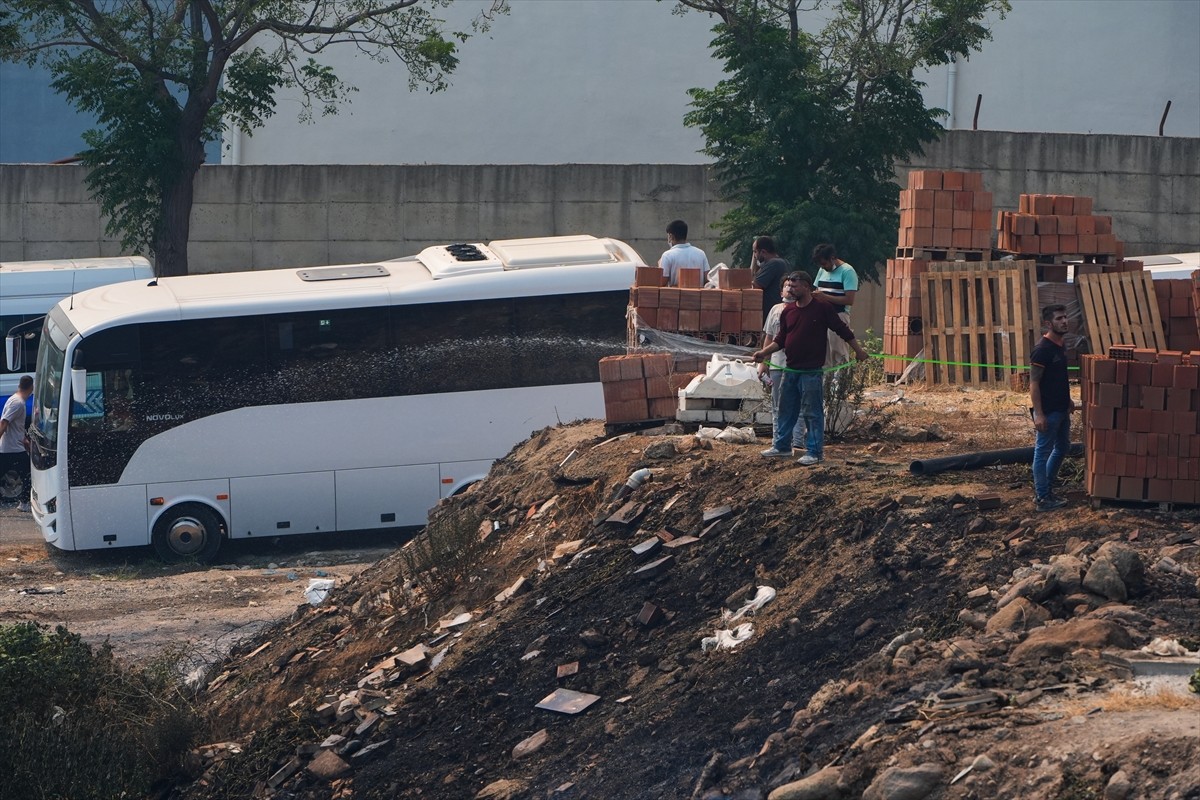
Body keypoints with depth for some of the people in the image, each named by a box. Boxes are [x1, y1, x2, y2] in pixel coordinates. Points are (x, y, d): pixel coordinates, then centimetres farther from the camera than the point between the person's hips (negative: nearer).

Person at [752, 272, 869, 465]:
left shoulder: (822, 307, -8)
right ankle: (781, 446, 25)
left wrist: (858, 350, 2)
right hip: (791, 370, 6)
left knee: (812, 412, -3)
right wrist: (764, 352, 0)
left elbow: (842, 329, -2)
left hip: (811, 371, -6)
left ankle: (815, 452, 1)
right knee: (786, 410, 14)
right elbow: (781, 340, 13)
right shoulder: (788, 312, 9)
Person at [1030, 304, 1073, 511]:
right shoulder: (1042, 350, -19)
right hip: (1047, 412, -10)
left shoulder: (1060, 347, 9)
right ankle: (1041, 498, 7)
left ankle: (1046, 488, 31)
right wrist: (1038, 414, -23)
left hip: (1061, 409, 10)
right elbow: (1034, 383, -20)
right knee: (1043, 452, -1)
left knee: (1062, 448, 19)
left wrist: (1067, 400, 18)